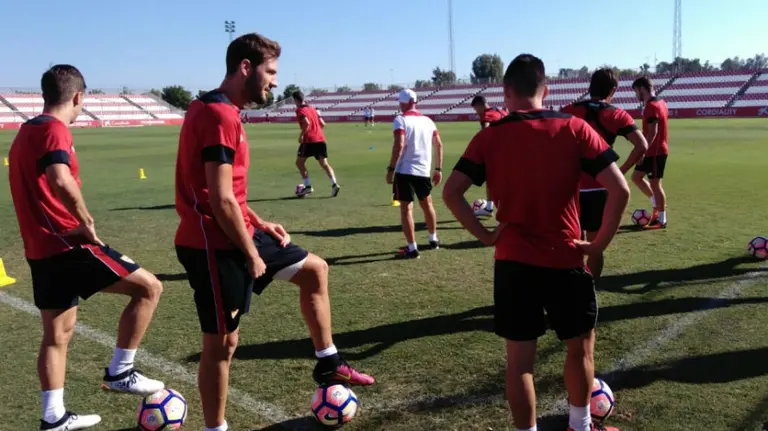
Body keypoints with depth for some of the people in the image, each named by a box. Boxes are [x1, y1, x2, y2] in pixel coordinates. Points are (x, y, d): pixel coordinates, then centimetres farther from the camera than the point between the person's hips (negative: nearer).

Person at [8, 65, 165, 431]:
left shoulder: (25, 133, 18)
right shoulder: (54, 130, -13)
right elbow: (60, 181, -32)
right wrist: (86, 222, -18)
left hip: (41, 250, 10)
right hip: (67, 245, -10)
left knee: (58, 333, 16)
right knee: (149, 287, -4)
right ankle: (119, 373, 3)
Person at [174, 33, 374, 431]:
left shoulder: (217, 110, 13)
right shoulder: (221, 116, -20)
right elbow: (221, 200, -25)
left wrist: (259, 225, 14)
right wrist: (251, 254, -15)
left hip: (236, 234, 10)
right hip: (215, 245, -10)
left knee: (315, 269, 16)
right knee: (222, 343, 2)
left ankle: (328, 363, 26)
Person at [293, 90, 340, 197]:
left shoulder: (300, 110, -3)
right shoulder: (312, 109, 20)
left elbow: (306, 123, -20)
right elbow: (322, 124, 17)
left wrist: (301, 135, -12)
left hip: (309, 140, -6)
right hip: (321, 139, 7)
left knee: (299, 162, 10)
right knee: (324, 163, 3)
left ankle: (308, 186, 4)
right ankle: (334, 184, -17)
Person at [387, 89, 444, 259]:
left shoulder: (400, 120, -7)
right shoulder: (427, 120, 11)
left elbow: (399, 145, -18)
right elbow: (439, 145, 10)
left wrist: (391, 169, -13)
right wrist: (438, 169, 15)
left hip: (405, 171, -6)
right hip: (424, 171, 6)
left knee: (406, 208, -1)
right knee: (427, 204, 23)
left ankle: (412, 248, -2)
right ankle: (433, 240, 35)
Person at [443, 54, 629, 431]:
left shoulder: (489, 138, -3)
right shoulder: (574, 129, -5)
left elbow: (451, 193, -8)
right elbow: (619, 189, -10)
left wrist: (485, 236, -2)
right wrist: (601, 242, -2)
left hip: (512, 262, 0)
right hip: (565, 260, 0)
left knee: (519, 359, 10)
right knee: (580, 346, 22)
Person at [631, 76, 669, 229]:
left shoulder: (651, 106, -18)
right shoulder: (660, 103, 13)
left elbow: (652, 133, -23)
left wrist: (642, 151, -23)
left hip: (655, 152, -10)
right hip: (656, 150, 10)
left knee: (655, 183, -2)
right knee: (636, 177, 16)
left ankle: (661, 220, 6)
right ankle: (657, 204, 22)